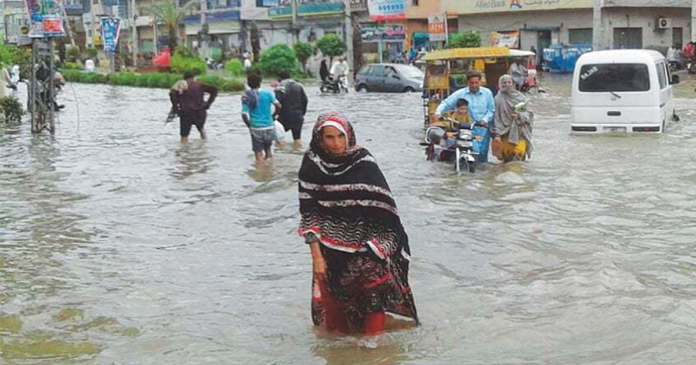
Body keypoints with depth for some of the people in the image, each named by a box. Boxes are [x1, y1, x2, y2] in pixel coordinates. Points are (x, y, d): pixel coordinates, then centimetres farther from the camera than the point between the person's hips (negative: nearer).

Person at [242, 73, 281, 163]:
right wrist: (273, 116, 10)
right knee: (268, 149, 23)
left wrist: (249, 126, 8)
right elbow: (278, 106, -7)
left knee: (258, 154, 4)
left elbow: (244, 115, -8)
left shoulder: (247, 97, -4)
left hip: (256, 128, -2)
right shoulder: (267, 93, -2)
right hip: (269, 127, 2)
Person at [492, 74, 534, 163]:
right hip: (505, 131, -1)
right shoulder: (498, 99, 2)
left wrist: (519, 116, -15)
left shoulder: (520, 97, 9)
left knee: (520, 152, -11)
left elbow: (528, 113, 6)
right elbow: (496, 118, -3)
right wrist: (497, 134, -12)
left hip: (519, 131, 1)